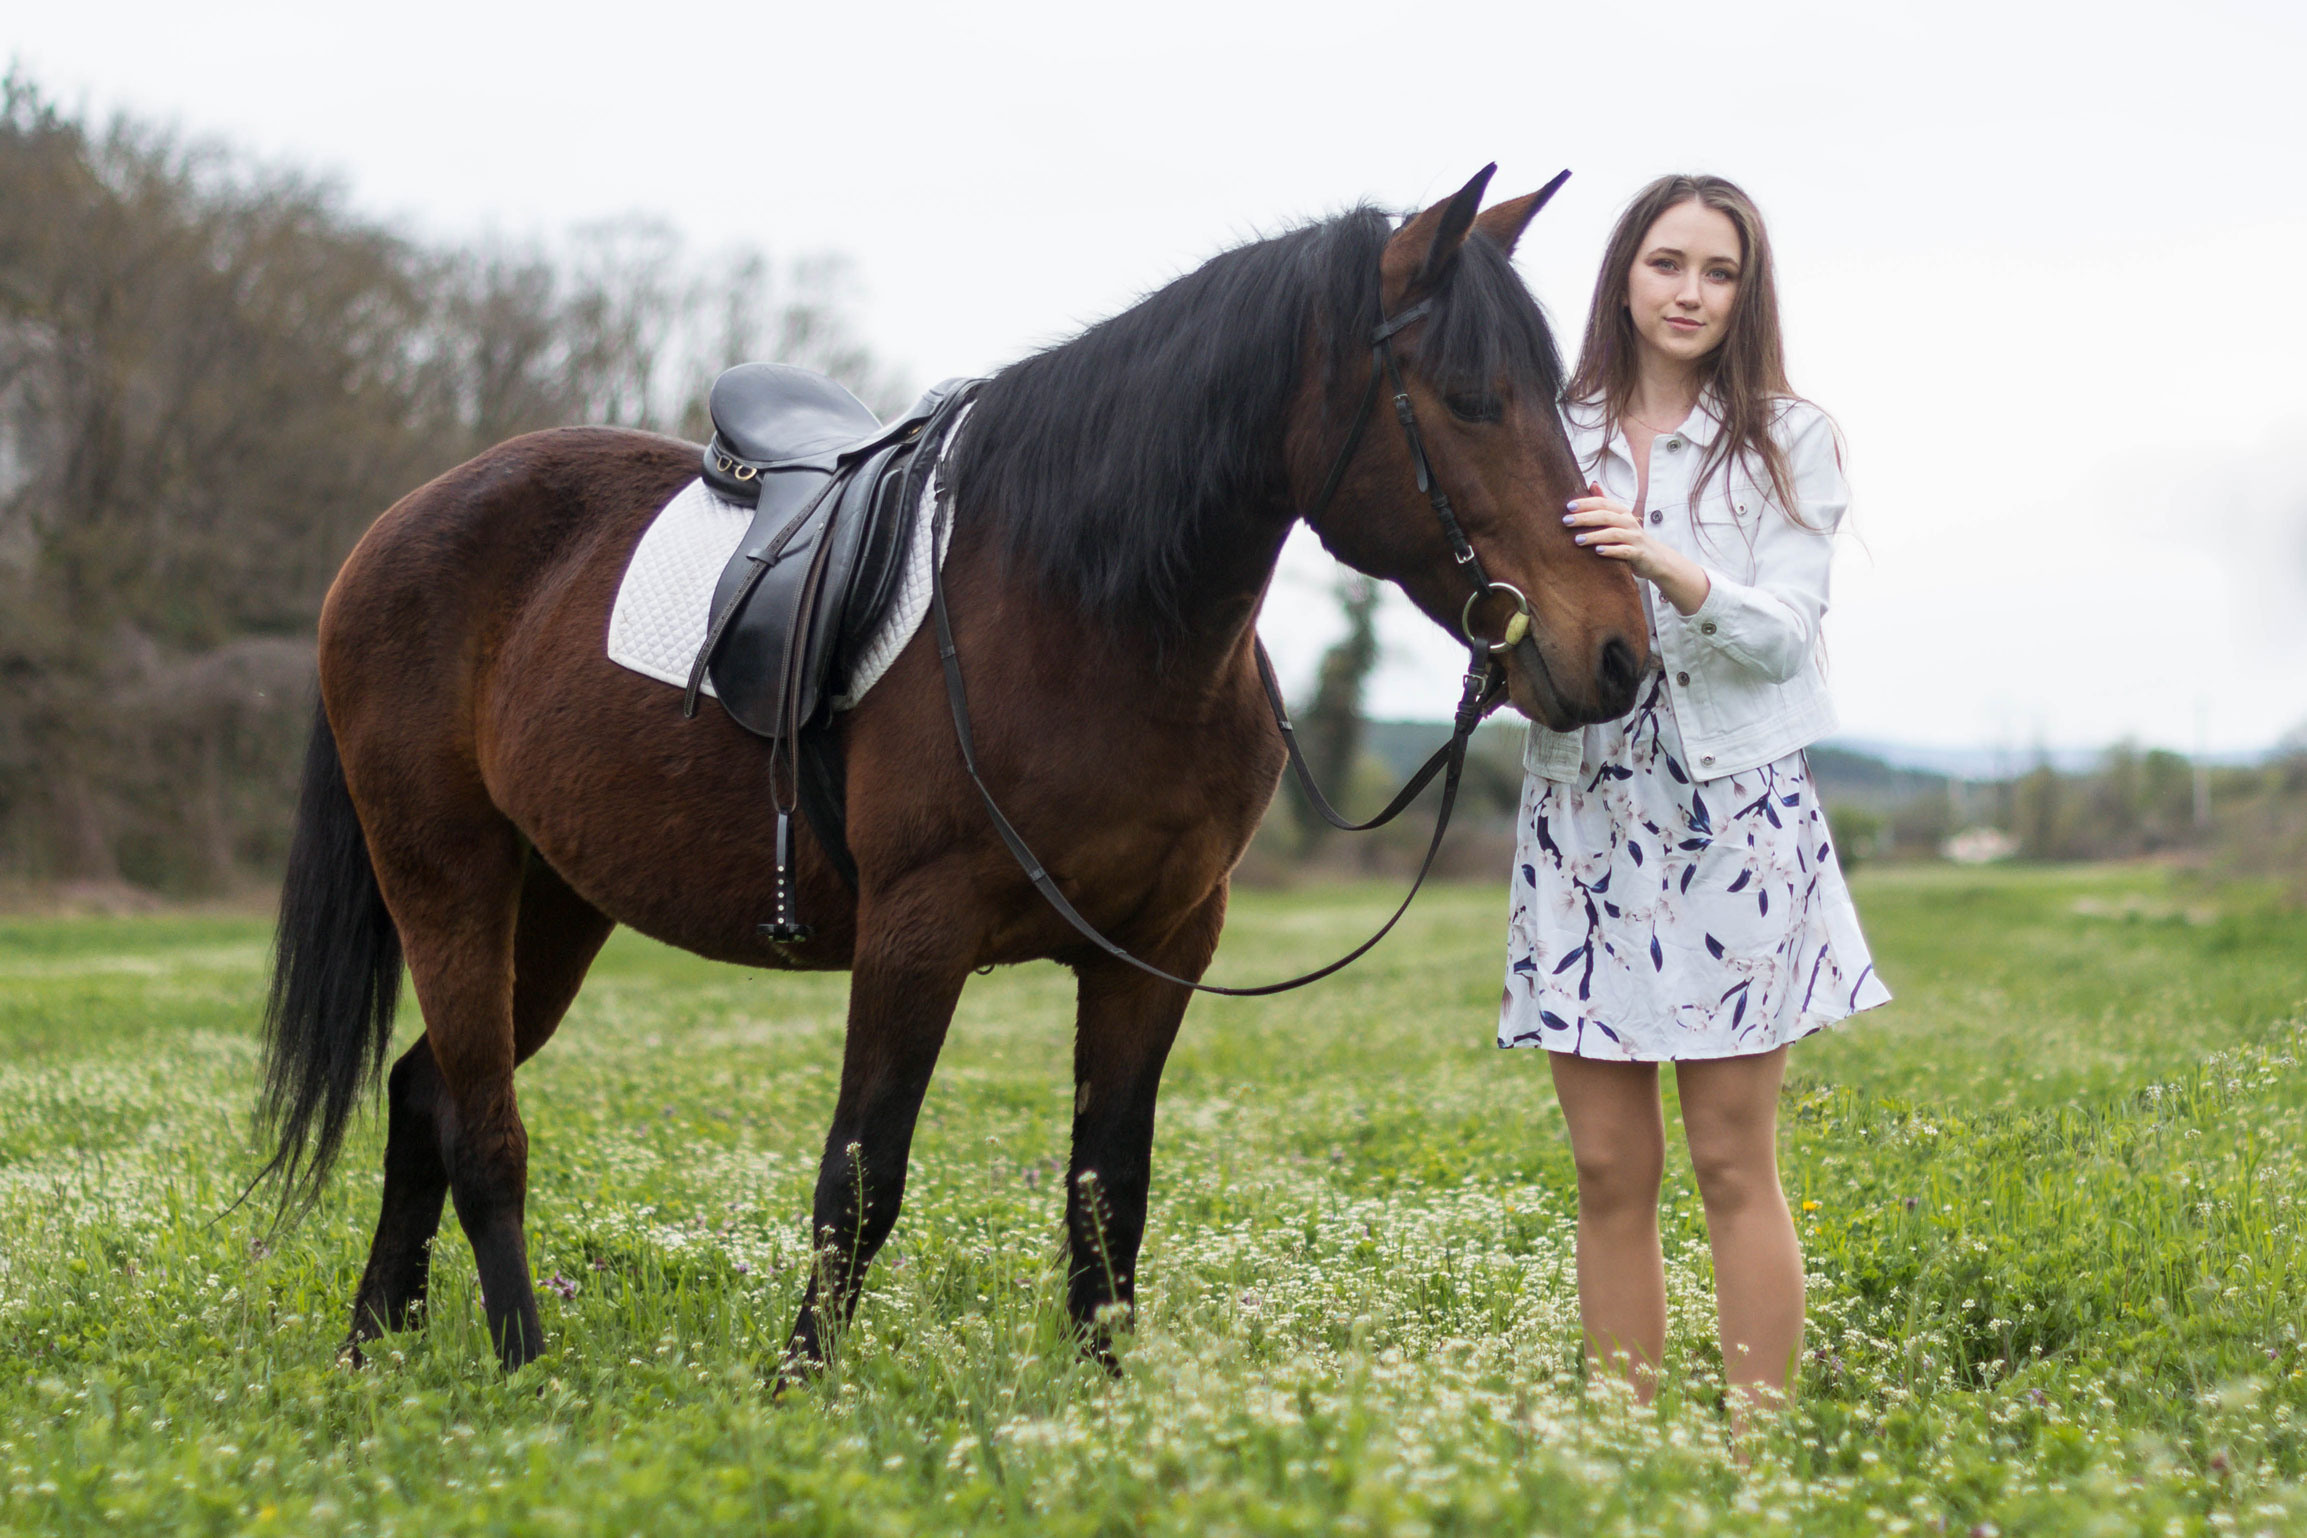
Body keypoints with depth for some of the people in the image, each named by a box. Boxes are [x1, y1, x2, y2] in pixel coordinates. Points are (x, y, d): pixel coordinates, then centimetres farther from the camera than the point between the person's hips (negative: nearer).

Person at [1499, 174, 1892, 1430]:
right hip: (1581, 813, 2)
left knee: (1733, 1165, -1)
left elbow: (1786, 631, -8)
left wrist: (1668, 568, -25)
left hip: (1733, 809, -2)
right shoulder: (1555, 438, 10)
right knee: (1609, 1172, 4)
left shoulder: (1787, 440, 3)